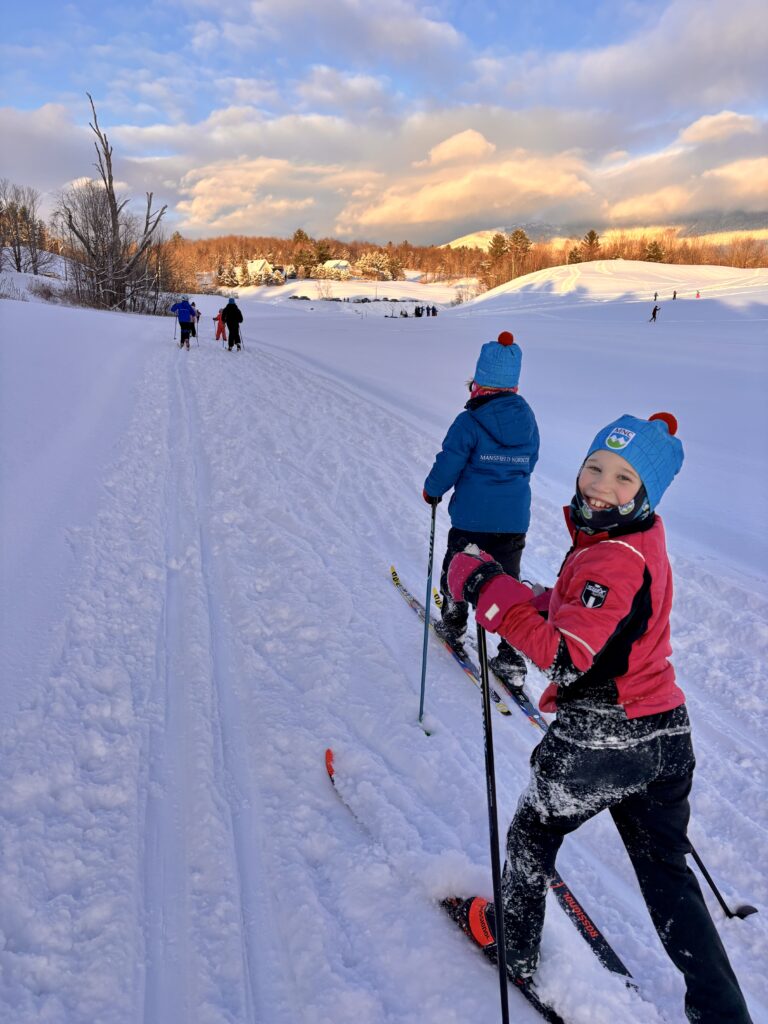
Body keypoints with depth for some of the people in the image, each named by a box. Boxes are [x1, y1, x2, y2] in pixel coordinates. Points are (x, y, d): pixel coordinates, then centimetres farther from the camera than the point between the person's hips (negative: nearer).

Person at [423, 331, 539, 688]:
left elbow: (448, 464, -12)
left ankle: (453, 628, 38)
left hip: (472, 518, -4)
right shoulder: (528, 420, 1)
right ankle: (511, 662, 9)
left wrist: (432, 491, 7)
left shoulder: (469, 421, -15)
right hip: (515, 520, 4)